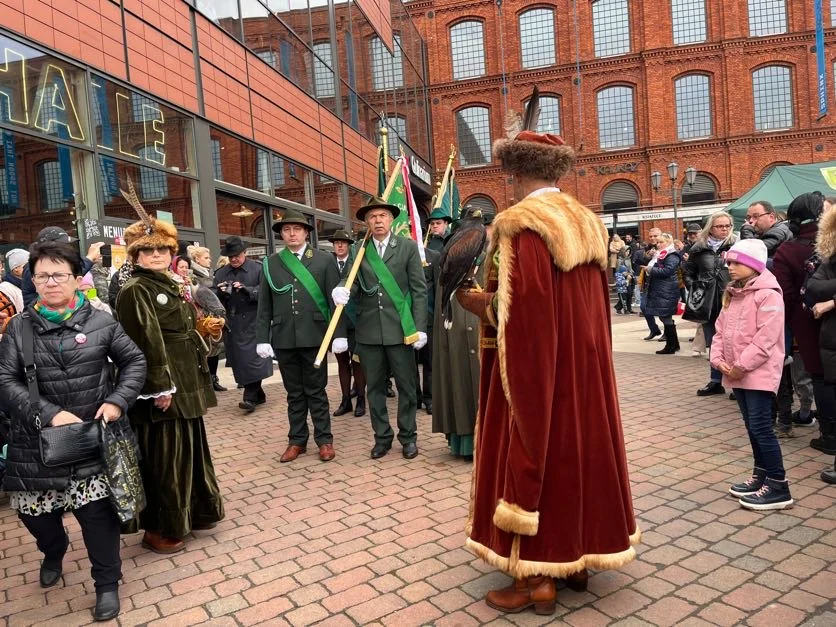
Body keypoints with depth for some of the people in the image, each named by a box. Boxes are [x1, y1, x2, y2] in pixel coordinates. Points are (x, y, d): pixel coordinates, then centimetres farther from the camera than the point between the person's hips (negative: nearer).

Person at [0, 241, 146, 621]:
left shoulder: (100, 322, -3)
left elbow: (135, 361, 3)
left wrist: (117, 401, -11)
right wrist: (50, 414, -18)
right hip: (37, 441, 2)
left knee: (97, 512, -2)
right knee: (33, 511, 14)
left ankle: (107, 583, 20)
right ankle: (53, 552, 49)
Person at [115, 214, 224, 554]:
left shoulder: (173, 285, 14)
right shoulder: (135, 290, -12)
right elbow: (146, 342, -20)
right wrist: (160, 387, -24)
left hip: (186, 384, 9)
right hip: (161, 388, -9)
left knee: (190, 449, 18)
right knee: (163, 458, 0)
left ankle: (193, 512, 33)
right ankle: (158, 529, 15)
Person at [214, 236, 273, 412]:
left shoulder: (258, 269, -1)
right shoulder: (221, 273, 13)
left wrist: (246, 289, -21)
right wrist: (220, 291, -10)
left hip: (252, 322, -5)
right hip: (231, 324, 5)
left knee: (253, 358, -9)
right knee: (238, 360, 8)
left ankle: (250, 398, -5)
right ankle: (258, 395, 19)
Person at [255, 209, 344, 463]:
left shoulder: (324, 260, 2)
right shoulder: (271, 264, 7)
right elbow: (264, 306, 7)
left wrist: (339, 334, -6)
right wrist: (262, 338, 1)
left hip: (314, 337, -2)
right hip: (284, 339, 2)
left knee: (316, 391, 6)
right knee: (294, 393, 12)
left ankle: (324, 440, 18)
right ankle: (297, 440, 23)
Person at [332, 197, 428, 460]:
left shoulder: (408, 247, 2)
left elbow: (419, 290, -1)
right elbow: (355, 285, 4)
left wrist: (420, 327, -7)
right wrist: (342, 290, -20)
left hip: (400, 328, -2)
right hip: (369, 330, 2)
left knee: (406, 385, 7)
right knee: (375, 386, 10)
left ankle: (408, 436, 21)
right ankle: (382, 436, 24)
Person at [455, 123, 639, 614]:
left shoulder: (520, 224, -16)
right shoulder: (588, 222, 9)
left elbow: (523, 308, -24)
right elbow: (590, 300, 12)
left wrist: (486, 305, -7)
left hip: (538, 362, -8)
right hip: (585, 361, 8)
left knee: (535, 450, 2)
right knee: (578, 445, 16)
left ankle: (537, 579, 13)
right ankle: (578, 556, 30)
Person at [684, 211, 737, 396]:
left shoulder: (736, 245, -3)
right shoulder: (699, 247, 6)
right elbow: (687, 270, 17)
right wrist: (694, 288, 8)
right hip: (708, 303, 4)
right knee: (713, 343, 12)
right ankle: (715, 381, 24)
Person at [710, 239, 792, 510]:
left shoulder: (768, 294, -14)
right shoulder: (732, 293, 14)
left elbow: (765, 338, -21)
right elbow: (720, 329, 13)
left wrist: (741, 365, -19)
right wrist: (718, 358, -1)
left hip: (759, 372, -8)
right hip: (737, 373, 8)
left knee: (760, 427, -8)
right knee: (752, 426, 15)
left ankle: (779, 487, 1)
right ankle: (761, 475, 27)